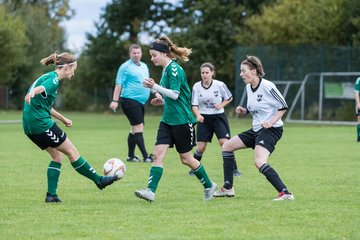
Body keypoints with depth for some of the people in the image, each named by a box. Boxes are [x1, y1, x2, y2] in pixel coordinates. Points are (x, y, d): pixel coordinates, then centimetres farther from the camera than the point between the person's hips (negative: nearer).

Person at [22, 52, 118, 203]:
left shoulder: (48, 76, 20)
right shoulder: (54, 78, -10)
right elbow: (41, 88, -34)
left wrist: (63, 119, 39)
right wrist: (31, 93, -56)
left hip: (30, 126, 10)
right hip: (41, 123, -10)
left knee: (56, 156, 15)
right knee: (71, 151, 1)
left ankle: (51, 195, 8)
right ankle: (99, 180, 11)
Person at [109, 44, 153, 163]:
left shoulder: (144, 66, 17)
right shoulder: (125, 66, -5)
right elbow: (119, 84, -8)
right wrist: (115, 100, -14)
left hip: (141, 101, 8)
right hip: (130, 100, -8)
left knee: (134, 128, 11)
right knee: (138, 126, -13)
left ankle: (131, 156, 18)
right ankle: (145, 156, -16)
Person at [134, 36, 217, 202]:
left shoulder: (174, 69, -14)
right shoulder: (166, 69, 14)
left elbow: (175, 94, -23)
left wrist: (155, 87, -28)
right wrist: (162, 101, 9)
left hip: (182, 121, -8)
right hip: (168, 120, 8)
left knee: (186, 159, 4)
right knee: (158, 154, -7)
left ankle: (209, 186, 22)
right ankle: (150, 191, -15)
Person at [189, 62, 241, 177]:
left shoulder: (220, 85, -10)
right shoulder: (196, 87, -7)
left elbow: (229, 98, 5)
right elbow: (194, 105, -6)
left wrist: (221, 105, -12)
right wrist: (198, 115, -26)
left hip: (219, 117, -1)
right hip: (204, 119, 1)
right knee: (200, 148, -1)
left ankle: (234, 169, -1)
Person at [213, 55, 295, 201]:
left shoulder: (267, 86, -17)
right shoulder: (248, 87, 8)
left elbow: (283, 106, -11)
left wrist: (271, 121, -22)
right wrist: (244, 111, 2)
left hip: (271, 129, -10)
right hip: (256, 129, 10)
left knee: (259, 162, -29)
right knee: (227, 146, 13)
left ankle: (285, 193, -32)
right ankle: (228, 188, 19)